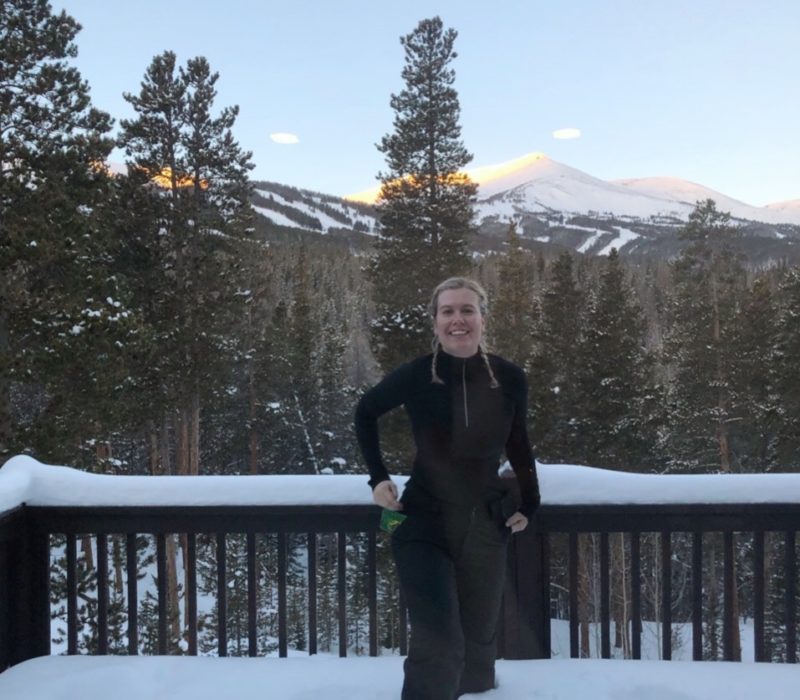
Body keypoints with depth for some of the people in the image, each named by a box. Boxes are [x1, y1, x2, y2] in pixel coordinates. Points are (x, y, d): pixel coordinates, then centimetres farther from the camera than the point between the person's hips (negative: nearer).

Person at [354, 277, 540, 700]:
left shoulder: (509, 379, -9)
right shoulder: (416, 376, -15)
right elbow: (365, 413, 4)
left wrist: (528, 503, 5)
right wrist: (378, 478, -3)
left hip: (485, 526, 3)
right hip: (425, 524, -3)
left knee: (478, 638, 20)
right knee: (438, 642, -14)